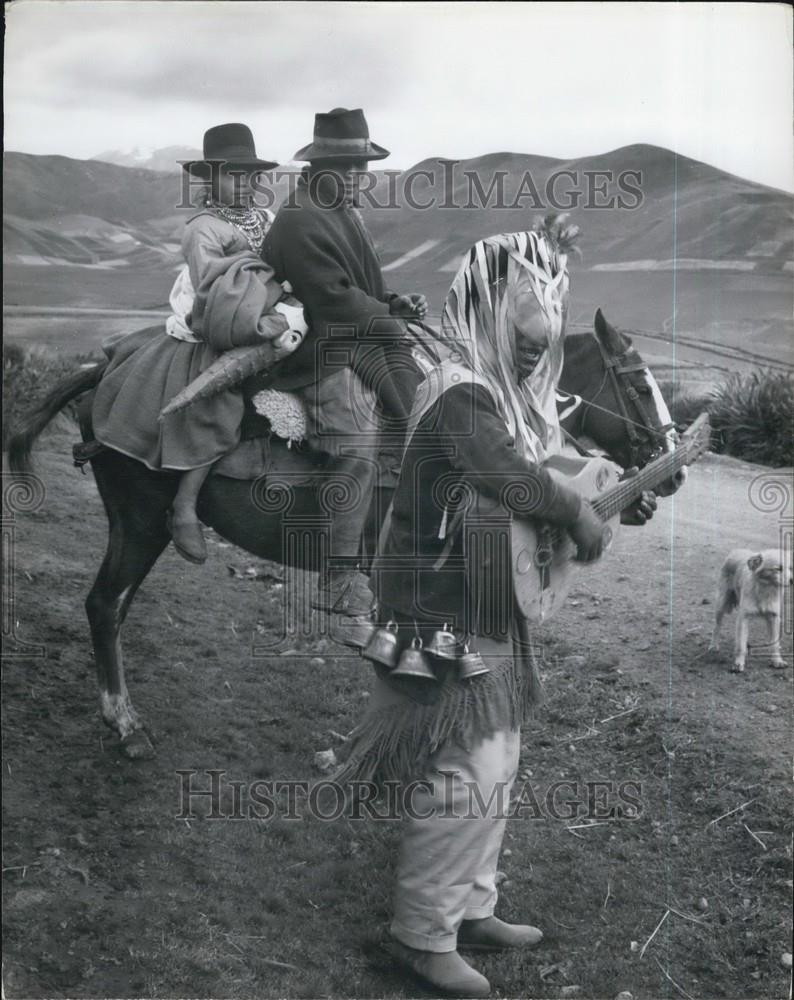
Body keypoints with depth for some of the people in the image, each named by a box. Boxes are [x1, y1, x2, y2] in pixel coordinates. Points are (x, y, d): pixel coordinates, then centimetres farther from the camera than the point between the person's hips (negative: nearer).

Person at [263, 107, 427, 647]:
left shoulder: (346, 214, 22)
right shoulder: (300, 221, -11)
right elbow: (335, 297, -18)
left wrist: (395, 303, 10)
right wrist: (393, 320, -10)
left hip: (362, 344, 10)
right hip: (322, 355, -10)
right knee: (358, 448, -26)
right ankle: (343, 591, -25)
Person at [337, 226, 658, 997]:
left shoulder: (516, 396, 9)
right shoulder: (462, 393, -21)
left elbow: (547, 470, 20)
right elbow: (512, 480, -36)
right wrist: (581, 516, -22)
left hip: (491, 621, 10)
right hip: (444, 623, -10)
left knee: (495, 769, 19)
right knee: (461, 781, -1)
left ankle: (470, 908, 35)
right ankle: (422, 935, 18)